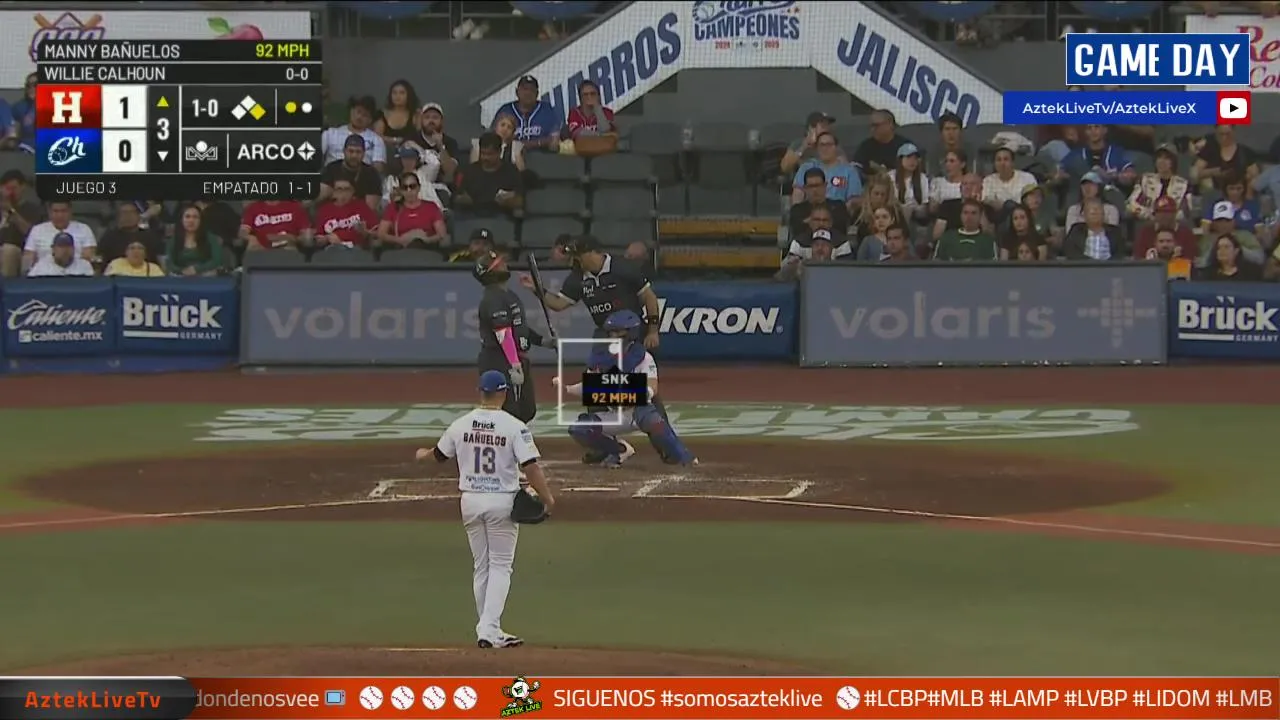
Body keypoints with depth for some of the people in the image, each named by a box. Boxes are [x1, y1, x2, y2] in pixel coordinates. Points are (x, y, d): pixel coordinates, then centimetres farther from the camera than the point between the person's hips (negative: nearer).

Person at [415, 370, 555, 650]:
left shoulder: (460, 425, 1)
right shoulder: (514, 427, -12)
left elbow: (440, 455, 18)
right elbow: (531, 467, -17)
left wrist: (422, 454, 40)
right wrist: (547, 498, -4)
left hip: (470, 500, 4)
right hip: (502, 501, -4)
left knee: (481, 567, 15)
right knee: (500, 566, 3)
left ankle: (487, 630, 19)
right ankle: (489, 629, -9)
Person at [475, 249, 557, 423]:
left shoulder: (508, 294, 17)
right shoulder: (493, 299, -16)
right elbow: (504, 335, -23)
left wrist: (542, 341, 17)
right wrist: (514, 366, -27)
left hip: (518, 359, 11)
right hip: (500, 363, -11)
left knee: (527, 411, 15)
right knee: (508, 410, -13)